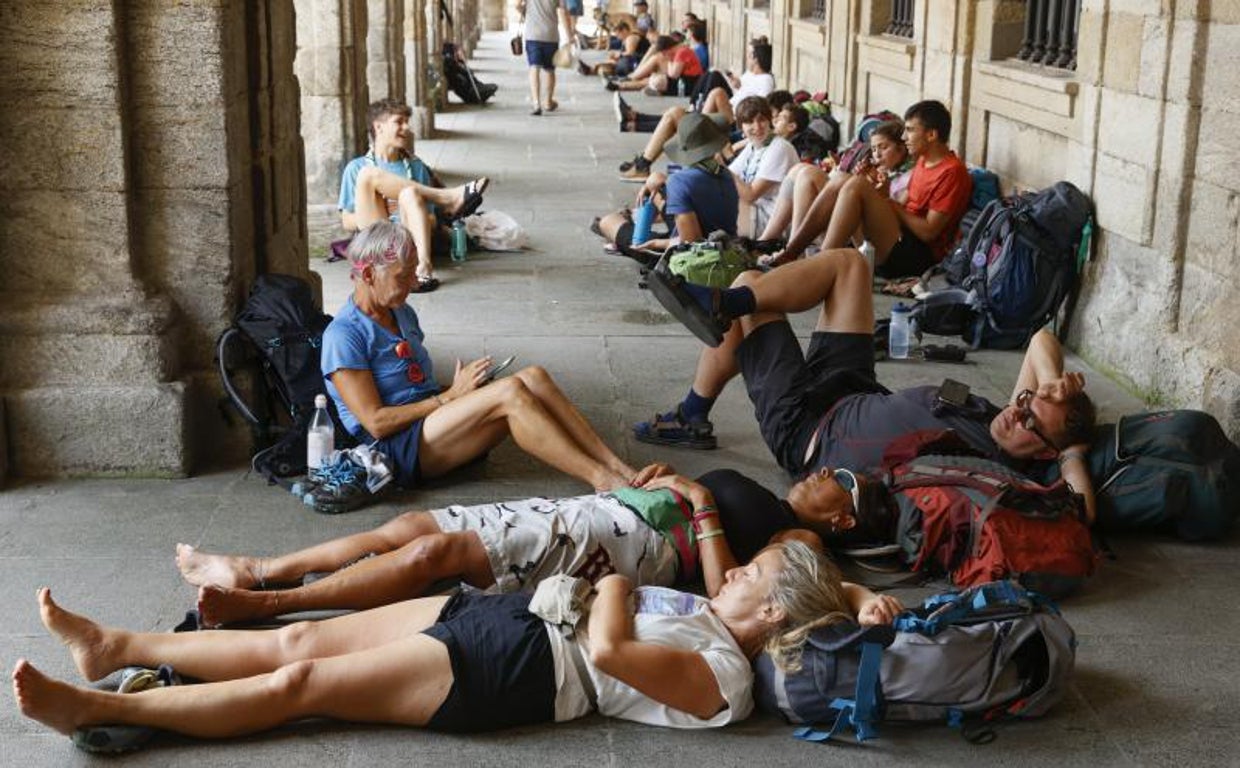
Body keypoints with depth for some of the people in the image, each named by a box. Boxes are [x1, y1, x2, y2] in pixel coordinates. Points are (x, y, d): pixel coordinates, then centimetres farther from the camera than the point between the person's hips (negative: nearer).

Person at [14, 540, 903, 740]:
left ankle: (96, 707, -5)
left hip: (511, 673, -9)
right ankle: (117, 643, 11)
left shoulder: (720, 679, -15)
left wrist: (614, 578, -8)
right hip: (511, 613, 9)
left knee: (297, 681, -11)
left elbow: (608, 650, -25)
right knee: (297, 642, 5)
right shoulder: (727, 614, 12)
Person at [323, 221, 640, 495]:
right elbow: (376, 423, -15)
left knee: (532, 376, -17)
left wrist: (460, 389, 0)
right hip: (400, 448, -8)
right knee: (509, 391, -29)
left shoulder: (401, 313, 18)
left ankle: (620, 469, -22)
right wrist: (449, 396, -12)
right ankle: (602, 480, -29)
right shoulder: (343, 335, -9)